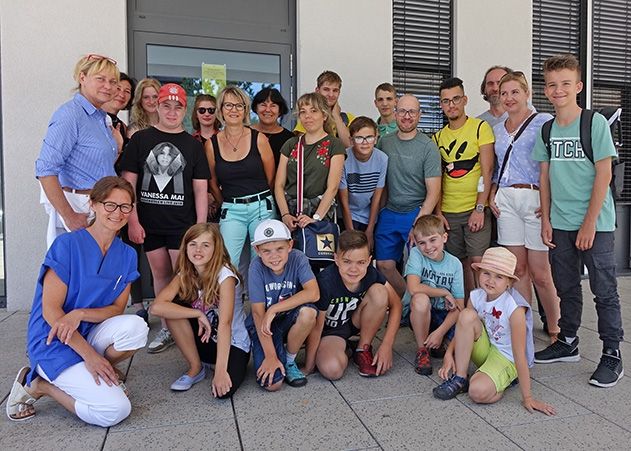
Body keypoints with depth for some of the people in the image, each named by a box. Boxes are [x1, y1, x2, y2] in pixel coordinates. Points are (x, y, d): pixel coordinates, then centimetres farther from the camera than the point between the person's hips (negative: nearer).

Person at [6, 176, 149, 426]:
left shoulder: (126, 255, 2)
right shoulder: (67, 245, -15)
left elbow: (117, 308, 0)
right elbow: (50, 311, -16)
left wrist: (80, 314, -21)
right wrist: (89, 354, -19)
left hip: (90, 334, 5)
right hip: (55, 343, -5)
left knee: (135, 326, -28)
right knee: (115, 410, -19)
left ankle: (99, 373, 2)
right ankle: (37, 385, 4)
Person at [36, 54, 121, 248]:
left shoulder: (100, 117, 14)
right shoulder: (69, 115, -12)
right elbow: (45, 170, -20)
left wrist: (118, 149, 8)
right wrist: (69, 216, -21)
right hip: (79, 211, -8)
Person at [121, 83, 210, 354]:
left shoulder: (193, 145, 6)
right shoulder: (140, 139, 6)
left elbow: (201, 189, 3)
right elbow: (128, 182, 2)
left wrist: (201, 227, -4)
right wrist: (133, 221, -6)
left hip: (183, 225, -1)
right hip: (149, 224, 1)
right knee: (160, 275, 9)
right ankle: (167, 328, 21)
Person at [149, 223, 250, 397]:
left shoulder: (225, 275, -22)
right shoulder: (184, 275, -7)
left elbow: (224, 324, -28)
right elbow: (157, 307, -21)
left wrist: (220, 370, -33)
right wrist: (198, 314, -26)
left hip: (233, 343, -4)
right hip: (206, 338, 5)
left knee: (223, 390, -29)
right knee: (174, 308, -19)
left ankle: (234, 365, 6)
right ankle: (196, 368, -3)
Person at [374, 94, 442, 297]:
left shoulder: (428, 147, -7)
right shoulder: (384, 142, 6)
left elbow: (433, 191, -10)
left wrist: (419, 223, -18)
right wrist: (378, 210, 3)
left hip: (416, 214, -4)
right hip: (388, 213, 4)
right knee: (384, 265, 7)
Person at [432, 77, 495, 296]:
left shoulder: (481, 127, -2)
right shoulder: (438, 137, 10)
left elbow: (487, 171, -8)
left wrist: (479, 209, -14)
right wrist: (438, 212, 1)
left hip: (476, 209, -4)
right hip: (448, 212, 4)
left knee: (478, 262, -7)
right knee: (459, 263, 10)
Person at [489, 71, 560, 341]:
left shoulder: (543, 122, -1)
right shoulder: (498, 128, 17)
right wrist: (492, 195, 9)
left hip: (535, 199, -5)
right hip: (505, 200, 5)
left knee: (539, 273, -3)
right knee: (518, 270, 6)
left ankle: (554, 329, 16)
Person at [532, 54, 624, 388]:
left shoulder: (595, 123, -6)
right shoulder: (546, 129, 8)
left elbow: (604, 174, -10)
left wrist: (589, 222, -14)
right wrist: (546, 219, 4)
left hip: (595, 223, -5)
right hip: (560, 224, 5)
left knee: (604, 290, 1)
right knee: (566, 288, 14)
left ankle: (612, 355, 13)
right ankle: (568, 343, 29)